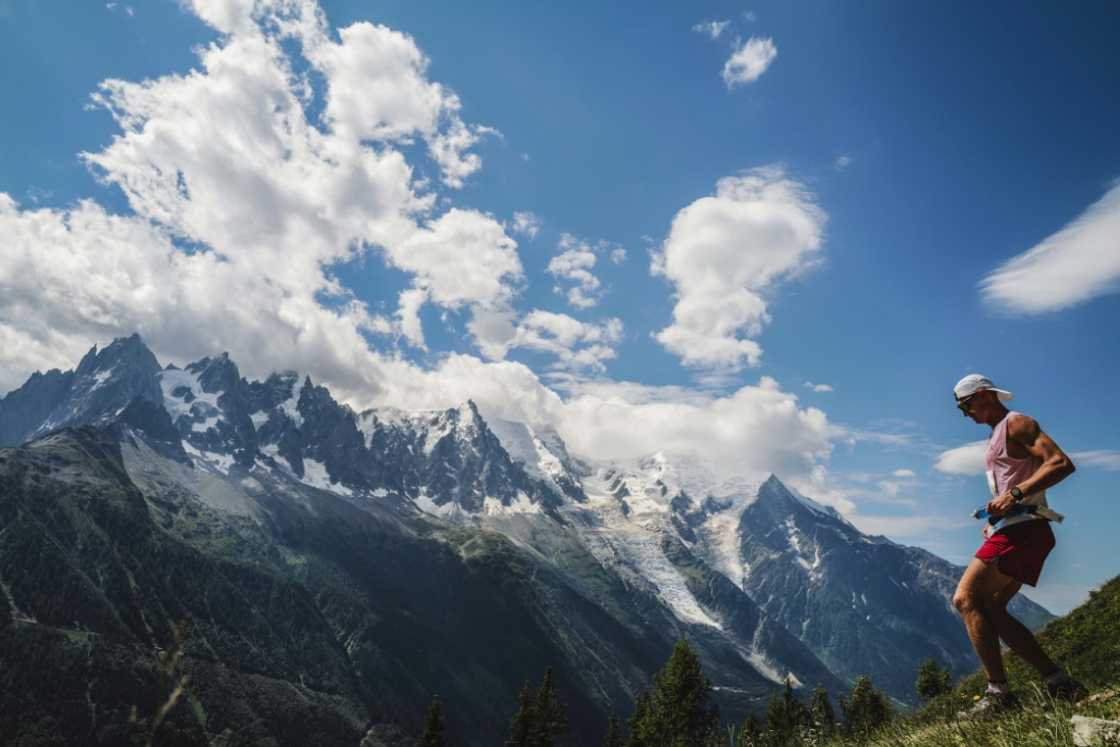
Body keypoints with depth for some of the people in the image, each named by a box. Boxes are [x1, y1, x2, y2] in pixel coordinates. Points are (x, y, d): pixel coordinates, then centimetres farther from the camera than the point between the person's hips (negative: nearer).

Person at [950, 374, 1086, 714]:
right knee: (991, 611, 10)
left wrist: (1014, 494, -27)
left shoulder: (1016, 424, -5)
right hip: (1014, 531, 11)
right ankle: (1059, 683, 11)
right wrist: (993, 522, 15)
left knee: (966, 599, -17)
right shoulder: (997, 437, 24)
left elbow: (1062, 463, -18)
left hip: (1023, 529, -11)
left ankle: (998, 692, -17)